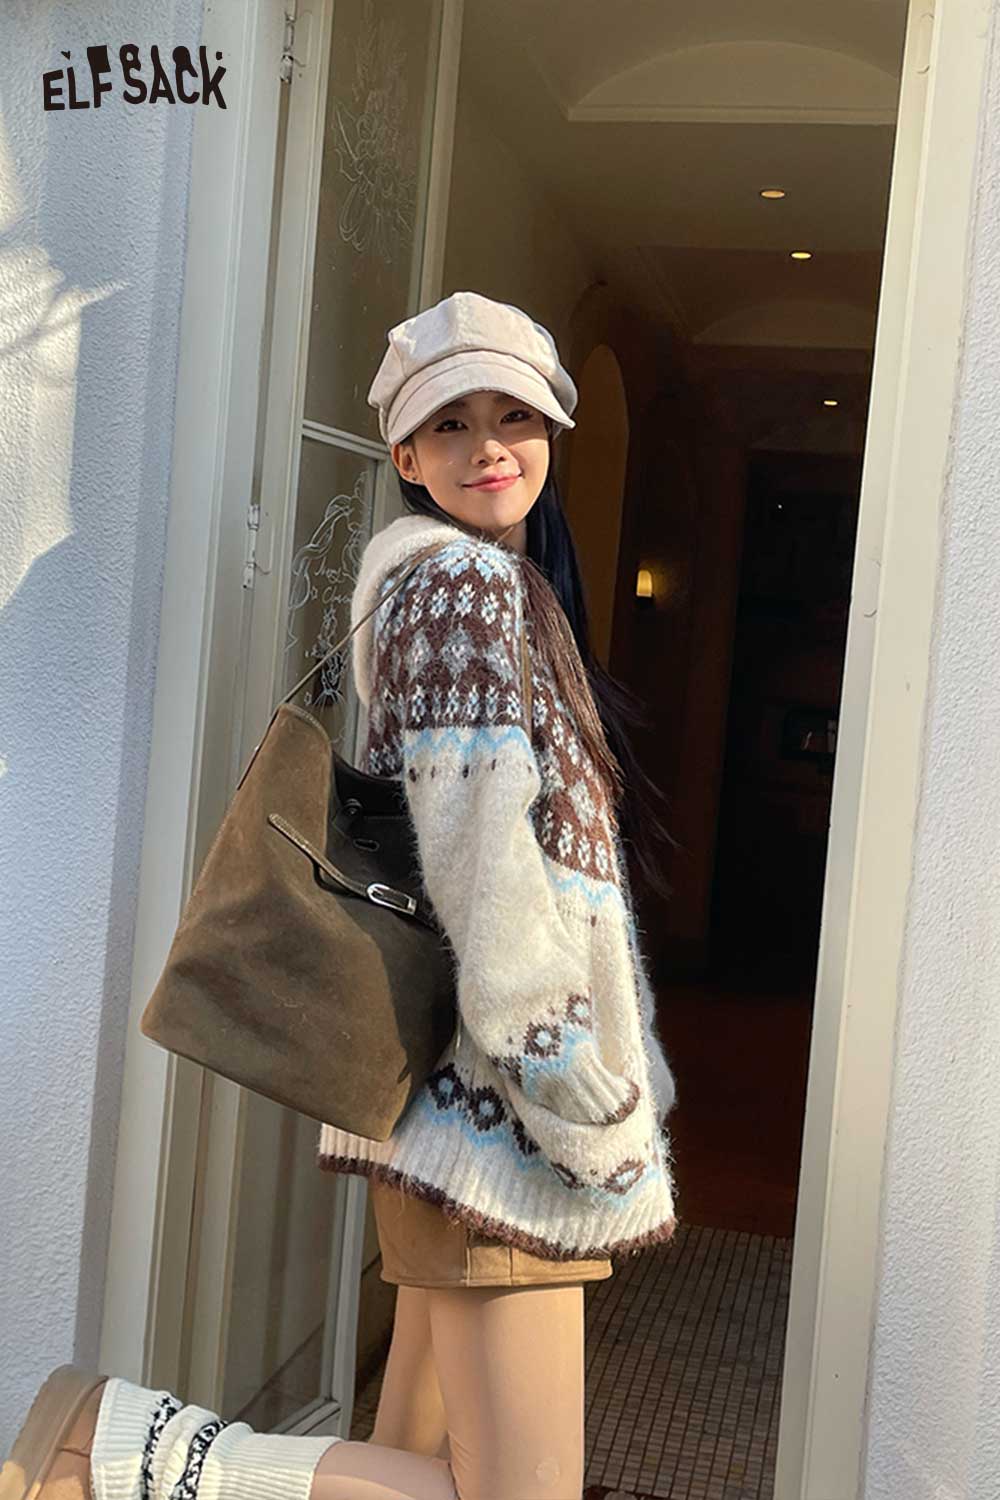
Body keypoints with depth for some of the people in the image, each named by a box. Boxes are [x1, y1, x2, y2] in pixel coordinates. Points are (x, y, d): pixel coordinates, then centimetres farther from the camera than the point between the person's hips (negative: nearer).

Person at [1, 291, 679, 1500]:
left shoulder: (504, 585, 21)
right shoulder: (466, 581, -9)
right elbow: (488, 870, -19)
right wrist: (587, 1111, -15)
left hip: (460, 1100, 10)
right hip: (493, 1094, -10)